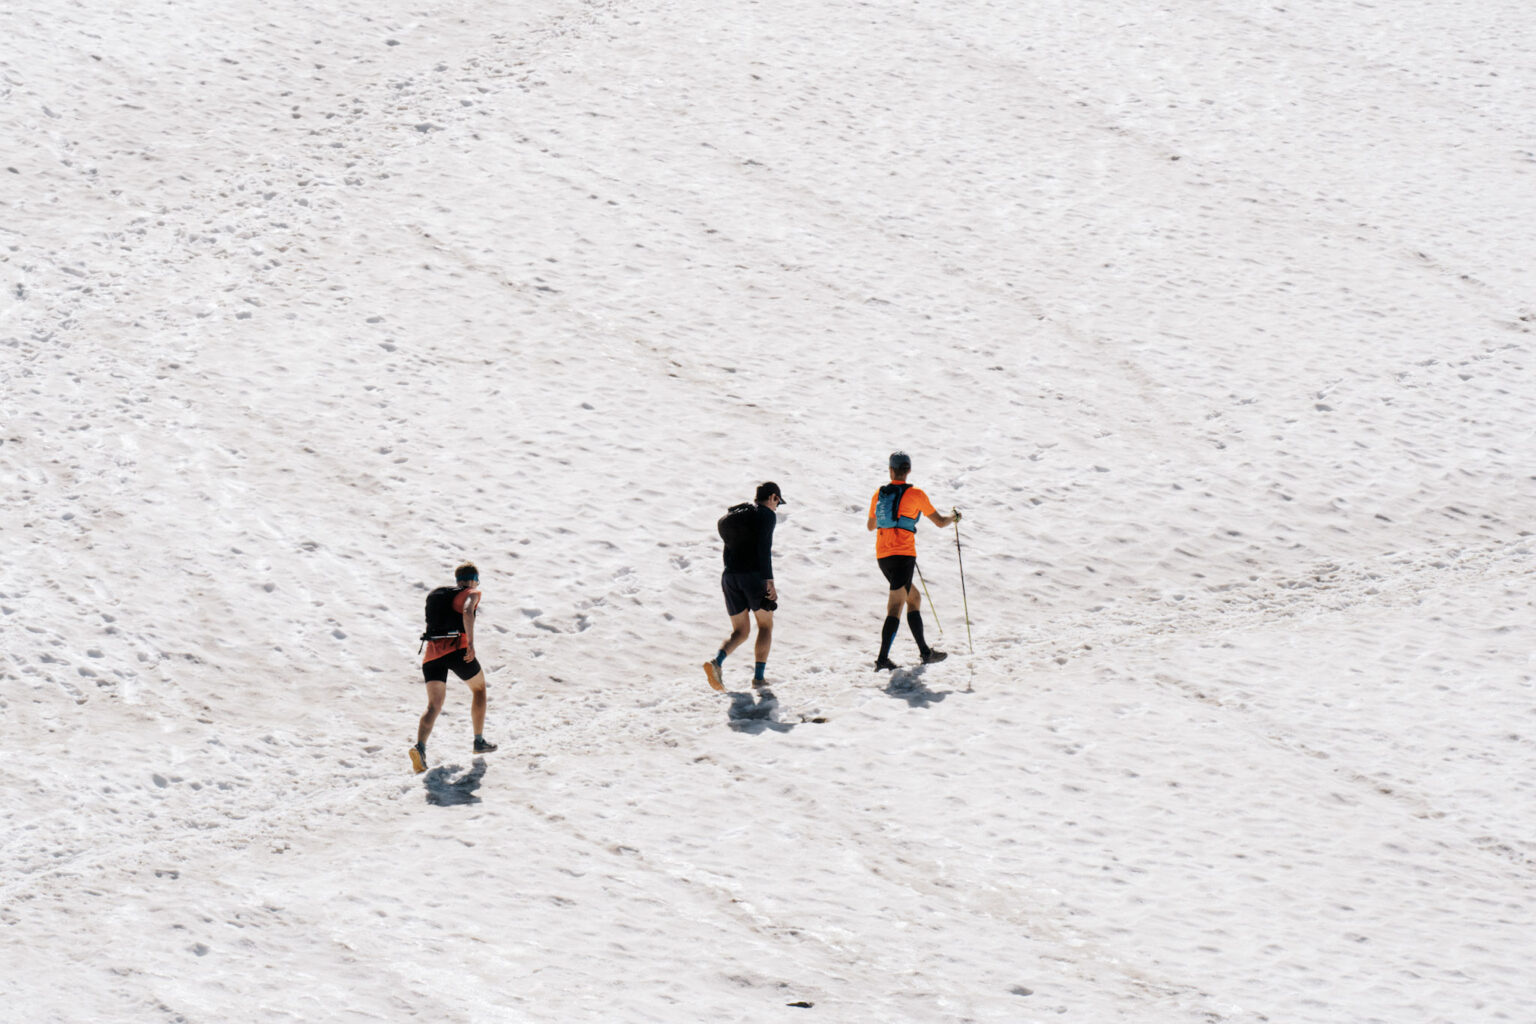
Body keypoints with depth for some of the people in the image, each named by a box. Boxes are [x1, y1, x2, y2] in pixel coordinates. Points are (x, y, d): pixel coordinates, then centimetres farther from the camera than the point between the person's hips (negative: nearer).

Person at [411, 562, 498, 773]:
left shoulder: (436, 595, 25)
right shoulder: (471, 594, 6)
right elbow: (467, 611, -15)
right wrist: (470, 643, -23)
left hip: (432, 652, 4)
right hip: (457, 648, -4)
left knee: (433, 706, -2)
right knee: (479, 688, 23)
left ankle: (420, 746, -28)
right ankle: (479, 741, 27)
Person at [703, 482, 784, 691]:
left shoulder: (737, 515, 20)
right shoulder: (767, 515, -3)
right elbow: (764, 548, -16)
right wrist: (769, 581, -18)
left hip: (729, 577, 6)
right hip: (754, 576, -6)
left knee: (740, 632, 12)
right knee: (766, 626, 13)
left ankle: (716, 661, -16)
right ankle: (759, 677, 3)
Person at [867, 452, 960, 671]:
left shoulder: (879, 494, 10)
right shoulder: (915, 494, -4)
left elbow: (871, 525, 25)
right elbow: (940, 522, 5)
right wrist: (954, 517, 26)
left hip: (882, 555, 6)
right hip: (903, 554, -6)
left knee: (914, 598, 18)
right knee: (895, 607, -9)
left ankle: (925, 652, 18)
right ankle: (883, 658, -19)